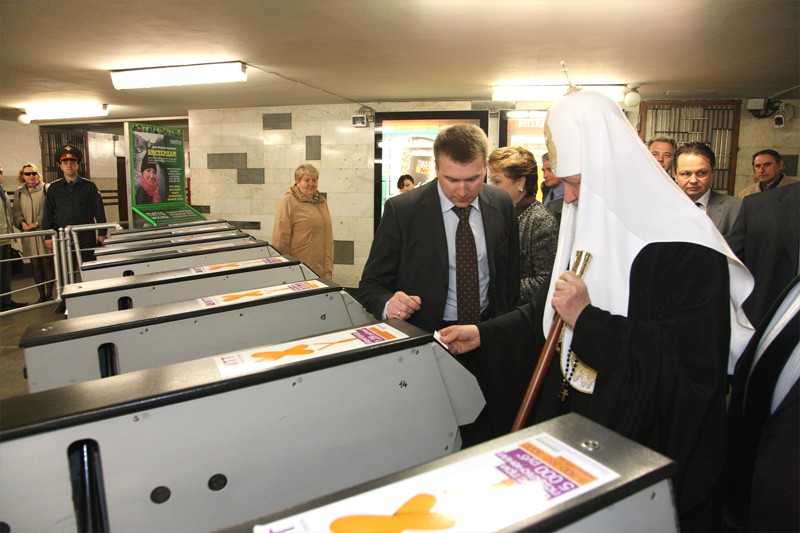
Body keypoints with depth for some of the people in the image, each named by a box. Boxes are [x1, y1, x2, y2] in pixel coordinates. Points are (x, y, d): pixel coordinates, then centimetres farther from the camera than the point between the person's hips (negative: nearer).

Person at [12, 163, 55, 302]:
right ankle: (41, 295, 15)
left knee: (48, 264, -2)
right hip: (28, 235, 4)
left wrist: (38, 223, -13)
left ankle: (49, 294, 8)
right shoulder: (18, 193, 13)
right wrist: (22, 223, -5)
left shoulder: (46, 189, 0)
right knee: (35, 266, 7)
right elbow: (16, 213, 14)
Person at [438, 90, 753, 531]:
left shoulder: (683, 243, -20)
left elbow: (692, 359, -25)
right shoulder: (583, 225, 3)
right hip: (569, 418, 7)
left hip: (646, 444, -6)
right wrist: (483, 334, 3)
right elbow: (547, 311, 11)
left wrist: (587, 319, -26)